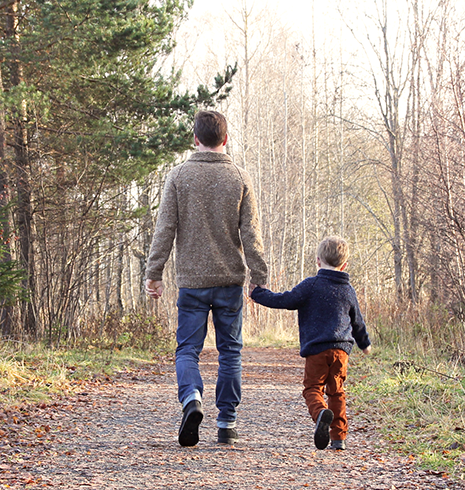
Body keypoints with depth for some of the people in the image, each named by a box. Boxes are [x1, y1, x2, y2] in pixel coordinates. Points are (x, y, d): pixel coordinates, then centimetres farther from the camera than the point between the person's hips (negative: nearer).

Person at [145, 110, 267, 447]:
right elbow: (251, 235, -2)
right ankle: (227, 423, 11)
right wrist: (259, 277, 2)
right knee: (230, 351, 10)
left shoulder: (179, 176, -2)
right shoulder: (240, 178, 0)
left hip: (192, 281, -1)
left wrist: (154, 273, 2)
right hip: (230, 280, 1)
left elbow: (165, 230, -3)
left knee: (188, 349, 6)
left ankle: (192, 397, -22)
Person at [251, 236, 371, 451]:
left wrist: (257, 293, 4)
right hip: (341, 349, 4)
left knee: (312, 388, 0)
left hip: (316, 349, -4)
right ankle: (339, 436, 12)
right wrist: (365, 343, 44)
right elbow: (357, 322, 27)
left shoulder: (311, 285, -3)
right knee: (336, 392, 14)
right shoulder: (348, 290, 14)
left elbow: (285, 300, -7)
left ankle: (321, 412, -32)